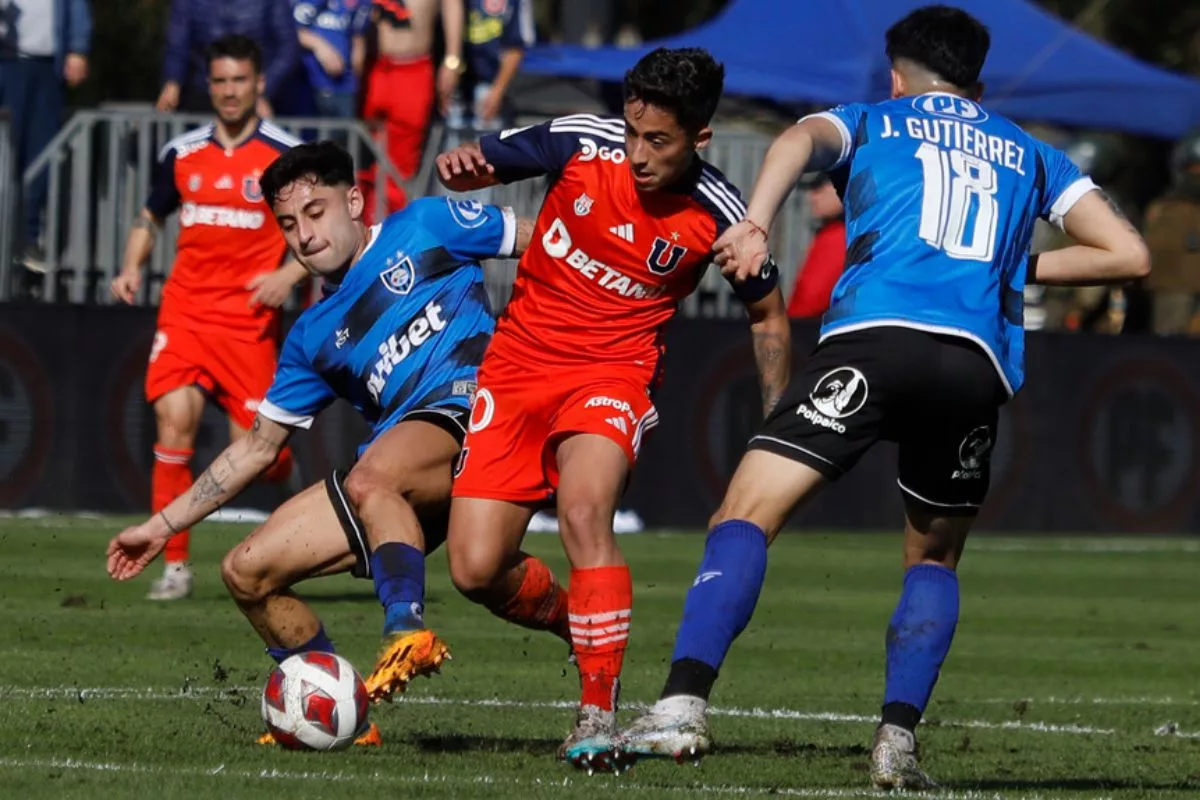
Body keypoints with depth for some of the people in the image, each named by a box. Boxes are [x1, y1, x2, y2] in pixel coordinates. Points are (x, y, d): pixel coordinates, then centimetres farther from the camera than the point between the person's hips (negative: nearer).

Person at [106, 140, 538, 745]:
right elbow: (258, 447, 25)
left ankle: (408, 631, -41)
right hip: (393, 473, 7)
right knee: (247, 572, -1)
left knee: (369, 481, -38)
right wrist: (162, 526, 23)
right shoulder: (313, 338, 20)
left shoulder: (425, 228, 8)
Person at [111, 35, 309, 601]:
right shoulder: (182, 154, 9)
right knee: (174, 417, -17)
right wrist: (132, 267, 6)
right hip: (185, 310, 2)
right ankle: (174, 564, -10)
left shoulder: (286, 155, -1)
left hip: (250, 318, -2)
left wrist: (290, 273, -14)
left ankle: (286, 464, 35)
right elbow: (150, 217, 24)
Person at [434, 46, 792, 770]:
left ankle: (599, 719, -25)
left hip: (614, 374, -3)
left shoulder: (721, 216, -12)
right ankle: (570, 613, 28)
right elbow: (479, 168, 1)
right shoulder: (582, 143, -12)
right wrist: (460, 164, -24)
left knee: (584, 510, -32)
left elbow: (769, 315, 5)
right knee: (476, 569, -6)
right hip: (520, 359, 3)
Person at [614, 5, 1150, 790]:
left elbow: (800, 141, 0)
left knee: (747, 514, -6)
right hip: (979, 364, 3)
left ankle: (685, 704, -25)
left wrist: (756, 223, -17)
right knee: (935, 558, 23)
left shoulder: (870, 123, 24)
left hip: (873, 335, -3)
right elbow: (1129, 254, 24)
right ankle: (899, 738, 5)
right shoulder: (1028, 153, 30)